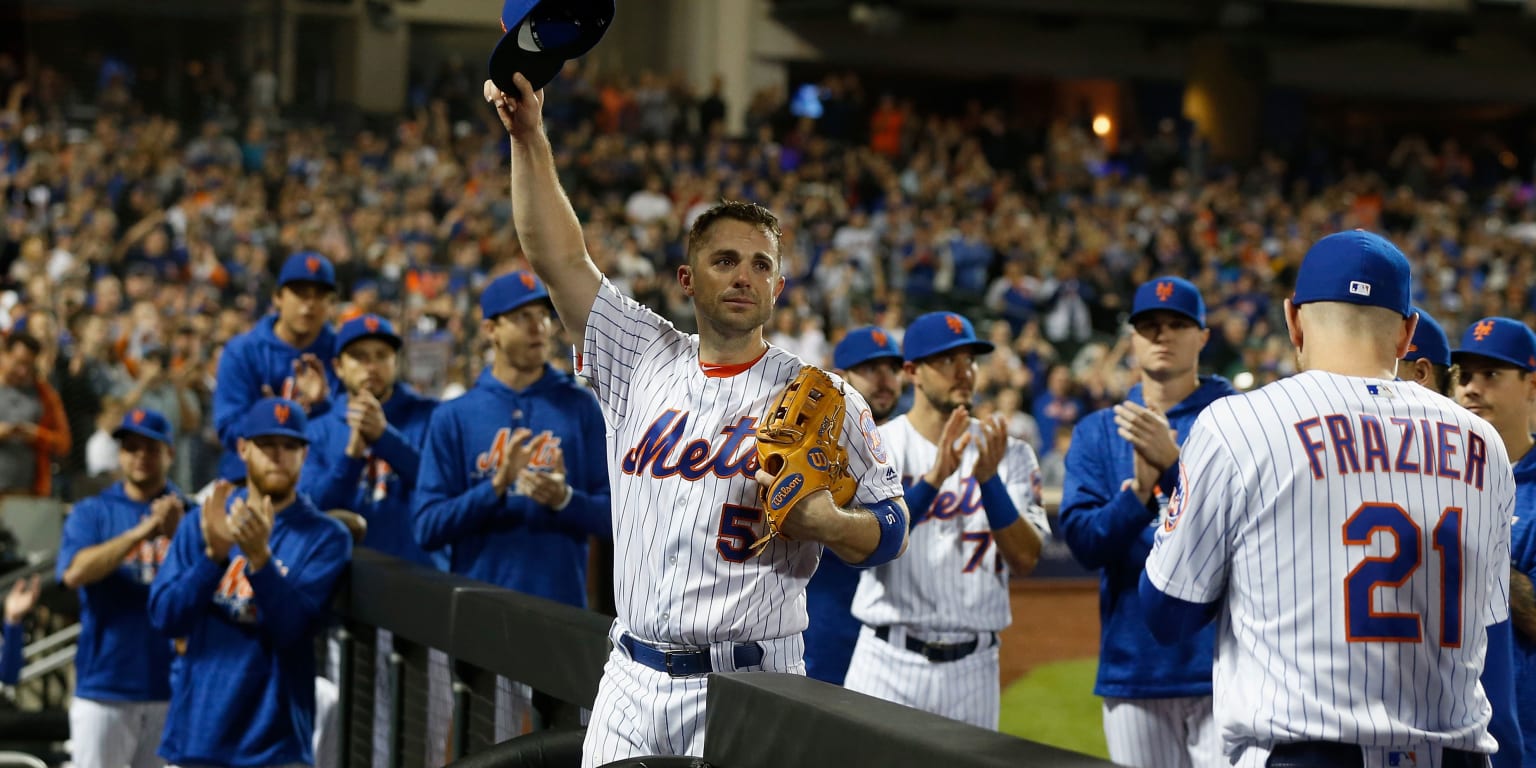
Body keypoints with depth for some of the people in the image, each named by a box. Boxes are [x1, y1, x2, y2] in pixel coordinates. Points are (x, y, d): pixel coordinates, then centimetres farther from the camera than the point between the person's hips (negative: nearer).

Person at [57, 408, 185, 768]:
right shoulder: (92, 512, 5)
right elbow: (74, 573, -12)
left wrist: (177, 535, -21)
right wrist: (140, 531, -18)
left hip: (170, 687, 1)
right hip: (104, 685, -1)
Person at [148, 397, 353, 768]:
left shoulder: (325, 537, -1)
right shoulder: (200, 521, 7)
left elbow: (293, 627, -12)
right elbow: (166, 617, -2)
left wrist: (259, 556, -26)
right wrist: (214, 554, -17)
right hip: (193, 735, 3)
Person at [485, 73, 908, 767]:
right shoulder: (646, 363, 11)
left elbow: (890, 532, 2)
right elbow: (557, 256, 7)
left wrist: (824, 522, -18)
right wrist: (528, 136, -1)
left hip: (749, 685, -3)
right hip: (630, 683, 3)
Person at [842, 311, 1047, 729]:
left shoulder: (1009, 454, 6)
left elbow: (1025, 560, -4)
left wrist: (989, 479, -17)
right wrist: (934, 478, -24)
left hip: (974, 665, 2)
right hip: (891, 662, -2)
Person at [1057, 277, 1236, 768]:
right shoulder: (1098, 432, 12)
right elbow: (1083, 542, 0)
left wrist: (1173, 464, -24)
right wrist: (1139, 492, -17)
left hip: (1221, 663, -3)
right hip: (1132, 667, 3)